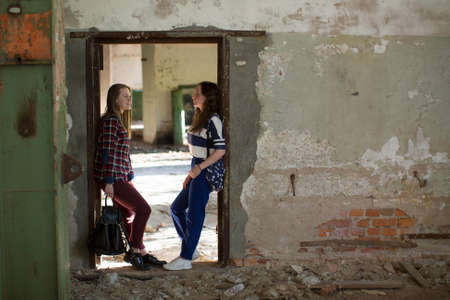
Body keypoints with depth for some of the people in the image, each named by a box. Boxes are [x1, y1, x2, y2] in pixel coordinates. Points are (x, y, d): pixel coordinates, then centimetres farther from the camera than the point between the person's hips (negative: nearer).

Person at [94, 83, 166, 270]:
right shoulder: (111, 120, -13)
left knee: (128, 215, 13)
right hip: (112, 178, -10)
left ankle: (142, 253, 20)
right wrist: (108, 181, -20)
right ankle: (134, 252, 1)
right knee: (143, 209, -8)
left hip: (120, 177, 10)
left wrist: (130, 176, 22)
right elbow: (107, 152, -18)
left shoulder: (118, 120, 18)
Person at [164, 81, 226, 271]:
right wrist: (191, 174, 17)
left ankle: (186, 258, 4)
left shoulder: (213, 120, -14)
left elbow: (221, 150, -20)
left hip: (206, 172, -10)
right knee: (177, 207, 14)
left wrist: (199, 168, -22)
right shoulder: (201, 118, 15)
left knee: (194, 215, -4)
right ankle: (191, 249, 23)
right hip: (197, 172, 10)